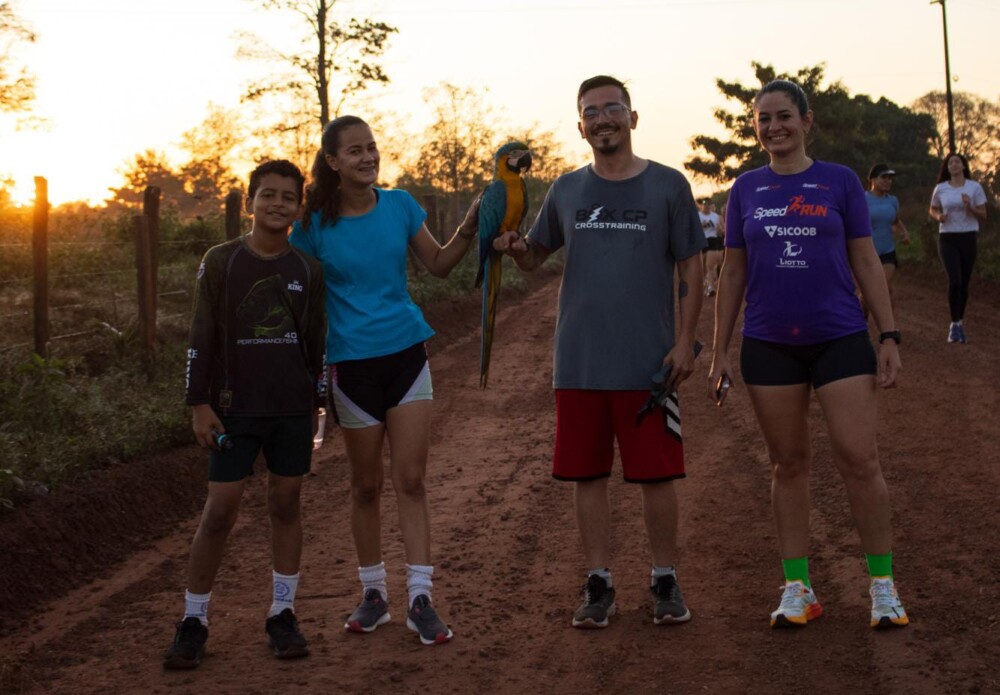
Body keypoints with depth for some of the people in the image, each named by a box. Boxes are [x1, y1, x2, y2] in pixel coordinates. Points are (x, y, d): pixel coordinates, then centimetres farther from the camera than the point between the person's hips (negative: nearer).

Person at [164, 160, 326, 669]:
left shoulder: (308, 270, 5)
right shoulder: (220, 262, -2)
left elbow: (315, 342, 11)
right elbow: (202, 337, -2)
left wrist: (315, 403, 11)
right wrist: (199, 403, -6)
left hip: (293, 408, 3)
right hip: (235, 408, -2)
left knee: (286, 504, 7)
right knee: (219, 512, -3)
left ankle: (283, 614, 18)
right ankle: (193, 621, 8)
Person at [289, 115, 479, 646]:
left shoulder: (399, 205, 2)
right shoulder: (315, 224, -6)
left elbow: (437, 264, 10)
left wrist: (468, 229, -6)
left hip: (406, 352, 2)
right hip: (352, 363, -2)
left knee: (411, 480, -1)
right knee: (366, 486, 9)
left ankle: (420, 600, 3)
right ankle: (373, 595, 23)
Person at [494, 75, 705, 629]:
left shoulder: (667, 185, 2)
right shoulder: (566, 190, 9)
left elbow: (691, 267, 2)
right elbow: (535, 256, 16)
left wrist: (685, 340, -6)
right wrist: (514, 248, -8)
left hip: (648, 360, -2)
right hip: (579, 360, 3)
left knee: (657, 473, 3)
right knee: (587, 474, 6)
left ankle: (665, 582, 17)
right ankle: (598, 584, 17)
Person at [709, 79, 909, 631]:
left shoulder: (840, 182, 2)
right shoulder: (746, 189, 7)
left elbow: (866, 263, 4)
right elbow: (733, 274, 11)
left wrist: (889, 337, -1)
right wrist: (720, 351, 8)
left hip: (840, 340, -2)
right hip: (769, 346, 2)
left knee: (858, 458, -5)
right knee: (788, 464, 7)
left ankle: (883, 585, 8)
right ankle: (797, 589, 15)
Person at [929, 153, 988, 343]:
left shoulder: (975, 187, -1)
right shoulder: (940, 189, 2)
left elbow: (983, 215, 1)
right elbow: (933, 210, 16)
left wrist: (970, 207, -18)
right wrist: (938, 216, -7)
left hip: (968, 238, 1)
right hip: (947, 238, -1)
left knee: (964, 283, 7)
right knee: (954, 281, -16)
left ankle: (960, 322, 25)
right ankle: (955, 325, -7)